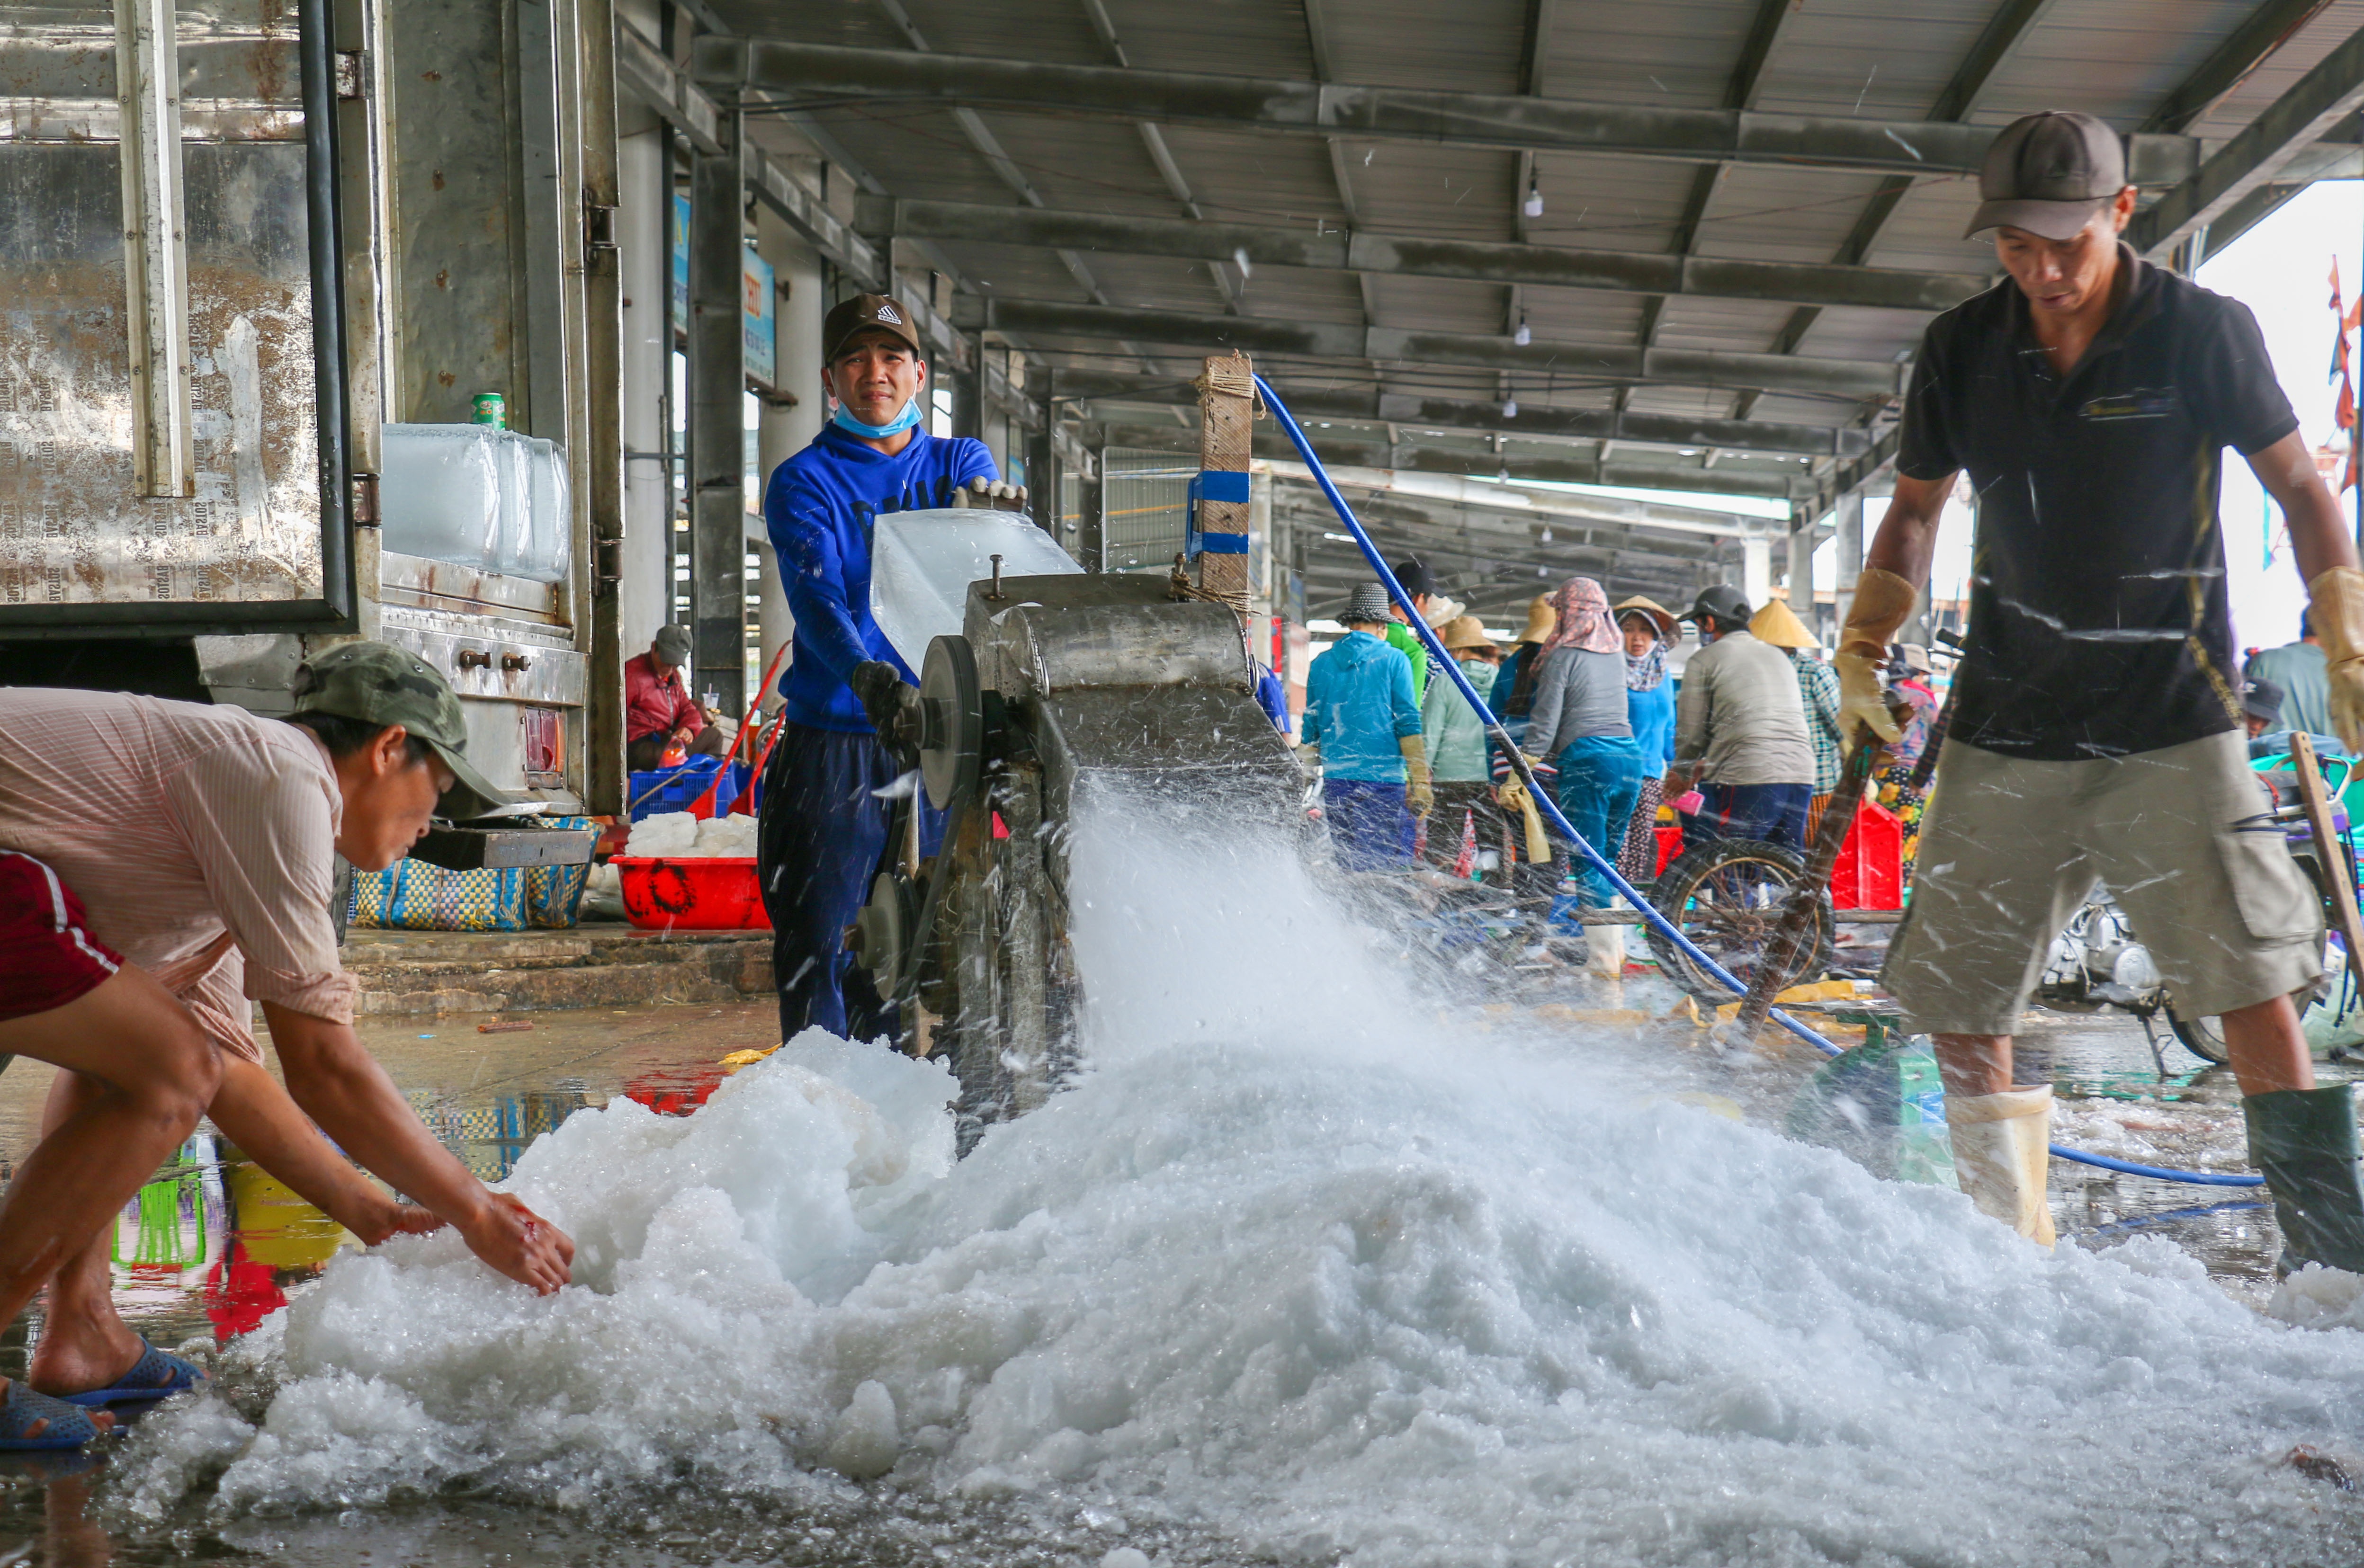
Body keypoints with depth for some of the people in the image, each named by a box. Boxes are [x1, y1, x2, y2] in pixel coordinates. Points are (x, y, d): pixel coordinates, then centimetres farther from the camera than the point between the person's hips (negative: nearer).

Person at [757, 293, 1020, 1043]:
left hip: (938, 735, 3)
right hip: (834, 738, -3)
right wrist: (870, 679, -34)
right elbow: (816, 598, -14)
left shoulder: (959, 463, 14)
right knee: (815, 940, -5)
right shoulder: (804, 482, 3)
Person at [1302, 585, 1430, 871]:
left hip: (1336, 782, 4)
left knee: (1350, 864, 10)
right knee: (1391, 869, -3)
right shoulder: (1394, 660, -1)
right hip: (1384, 781, -4)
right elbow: (1408, 725, -6)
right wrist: (1421, 782, -5)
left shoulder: (1321, 664, 10)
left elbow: (1310, 730, 14)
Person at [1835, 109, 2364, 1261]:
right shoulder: (1960, 351, 1)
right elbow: (1915, 509, 15)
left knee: (2245, 974, -11)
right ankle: (2008, 1244, 18)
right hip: (2006, 725, 3)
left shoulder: (2203, 332, -6)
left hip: (2172, 723, -3)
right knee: (1955, 997, 3)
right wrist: (1862, 652, 9)